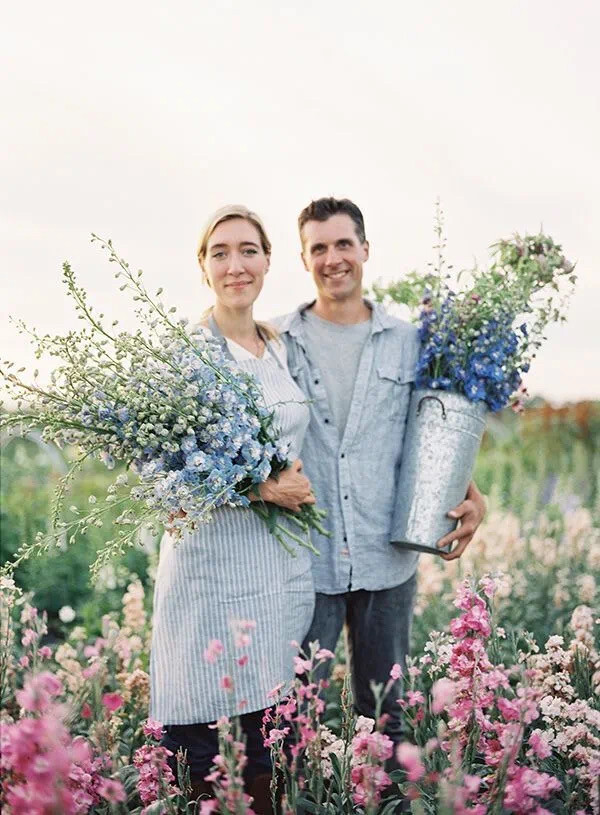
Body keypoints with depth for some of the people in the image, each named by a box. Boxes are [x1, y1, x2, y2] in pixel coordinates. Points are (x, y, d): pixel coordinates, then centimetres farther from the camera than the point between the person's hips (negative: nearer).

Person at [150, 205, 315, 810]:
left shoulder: (281, 348, 12)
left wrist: (298, 488, 8)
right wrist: (257, 487, -18)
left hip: (286, 558, 6)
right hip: (214, 560, -6)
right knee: (203, 746, -2)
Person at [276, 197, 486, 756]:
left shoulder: (409, 343, 6)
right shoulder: (279, 344, 2)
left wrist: (470, 497, -3)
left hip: (387, 561, 2)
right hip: (304, 561, -1)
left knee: (384, 713, 15)